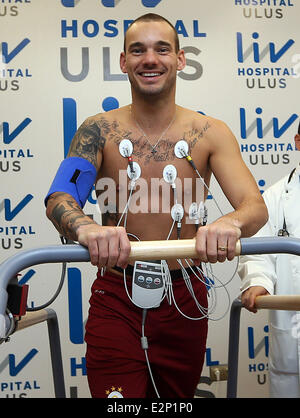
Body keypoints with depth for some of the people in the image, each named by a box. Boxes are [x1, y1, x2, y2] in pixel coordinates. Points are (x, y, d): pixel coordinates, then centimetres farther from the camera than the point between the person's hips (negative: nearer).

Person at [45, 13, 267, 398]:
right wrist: (86, 227, -42)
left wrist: (230, 223, -39)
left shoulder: (210, 134, -4)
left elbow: (255, 205, -14)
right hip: (115, 298, -1)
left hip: (184, 298, 2)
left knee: (178, 394, 20)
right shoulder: (98, 131, -4)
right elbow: (58, 198, -18)